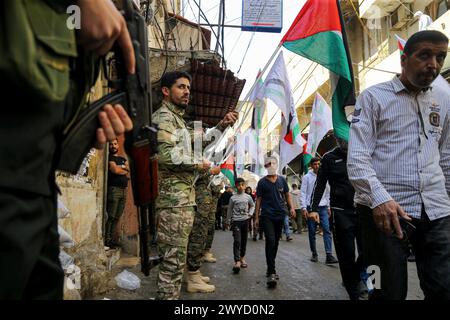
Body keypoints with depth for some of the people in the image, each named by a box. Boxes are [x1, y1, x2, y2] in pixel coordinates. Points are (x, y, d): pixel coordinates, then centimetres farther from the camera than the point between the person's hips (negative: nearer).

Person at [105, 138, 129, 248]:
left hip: (123, 190, 6)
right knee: (111, 216, -10)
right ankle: (106, 239, -7)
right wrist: (124, 169, 6)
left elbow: (128, 169, 10)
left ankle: (112, 238, 9)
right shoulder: (109, 158, 3)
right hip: (114, 189, -6)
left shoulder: (123, 159, 24)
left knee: (117, 217, 5)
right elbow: (115, 170, -10)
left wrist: (121, 167, -6)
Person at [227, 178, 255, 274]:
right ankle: (237, 262, -18)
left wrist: (250, 213, 6)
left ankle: (242, 258, 27)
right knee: (237, 241, -13)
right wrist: (228, 221, 10)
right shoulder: (233, 198, -2)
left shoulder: (248, 197, 4)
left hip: (245, 220, 3)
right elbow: (229, 210, 6)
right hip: (236, 221, -3)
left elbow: (252, 205, 21)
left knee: (244, 241, 11)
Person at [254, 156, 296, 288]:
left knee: (275, 242, 11)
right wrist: (256, 217, 0)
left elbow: (287, 195, 14)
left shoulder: (282, 180, 9)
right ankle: (271, 273, -14)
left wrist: (291, 207, -3)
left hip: (280, 215, 4)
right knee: (270, 241, -15)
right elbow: (258, 200, 3)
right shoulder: (262, 182, 2)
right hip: (267, 216, -3)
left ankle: (270, 269, 25)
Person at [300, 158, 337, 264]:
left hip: (323, 207, 2)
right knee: (312, 232, 5)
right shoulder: (307, 177, 0)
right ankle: (314, 254, 18)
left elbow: (327, 193, 15)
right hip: (310, 207, -2)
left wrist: (328, 207, 12)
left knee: (327, 230, -9)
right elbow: (303, 193, -4)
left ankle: (329, 255, -11)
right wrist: (304, 208, -12)